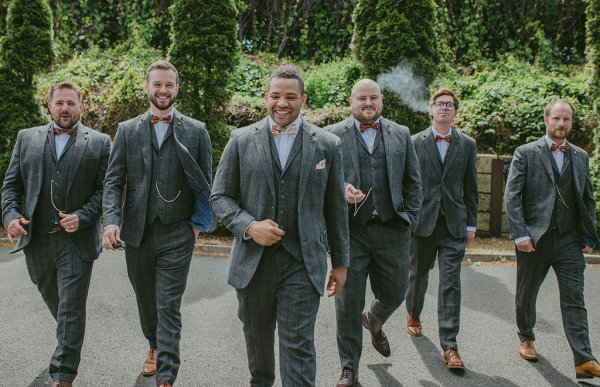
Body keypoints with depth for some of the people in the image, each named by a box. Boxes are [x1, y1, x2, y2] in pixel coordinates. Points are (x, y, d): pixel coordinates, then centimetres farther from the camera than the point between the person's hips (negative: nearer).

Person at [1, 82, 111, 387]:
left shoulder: (99, 143, 0)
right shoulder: (26, 138, 9)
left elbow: (105, 189, -2)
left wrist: (82, 217, -16)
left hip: (77, 240, -4)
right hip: (36, 238, 4)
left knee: (71, 309, -1)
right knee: (52, 300, 21)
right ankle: (68, 340, 47)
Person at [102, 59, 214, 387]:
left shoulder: (196, 131, 2)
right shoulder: (127, 130, 6)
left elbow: (204, 183, 5)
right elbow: (113, 181, 2)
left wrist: (199, 222, -2)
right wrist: (111, 220, -12)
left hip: (176, 235, -3)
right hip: (136, 233, 3)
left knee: (169, 308, -3)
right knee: (146, 300, 19)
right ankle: (154, 346, 44)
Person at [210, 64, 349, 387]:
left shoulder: (327, 145, 2)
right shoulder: (241, 140, 2)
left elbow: (336, 208, 6)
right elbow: (220, 196, 4)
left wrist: (340, 262, 9)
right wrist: (249, 226, -14)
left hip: (303, 263, -2)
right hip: (253, 260, 2)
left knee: (298, 346, -4)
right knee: (256, 336, 19)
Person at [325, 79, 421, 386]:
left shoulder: (401, 135, 11)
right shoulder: (332, 135, 3)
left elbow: (412, 181, 13)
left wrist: (410, 219, 5)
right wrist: (340, 189, -19)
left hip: (392, 229, 3)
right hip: (350, 230, -2)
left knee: (395, 293, 9)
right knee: (348, 301, 3)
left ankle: (374, 323, 45)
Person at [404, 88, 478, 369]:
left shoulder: (467, 145, 7)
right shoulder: (415, 143, 2)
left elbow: (470, 188, 8)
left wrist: (471, 224, 5)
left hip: (454, 223, 0)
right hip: (423, 220, 0)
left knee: (451, 283, -5)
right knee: (418, 275, 15)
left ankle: (449, 346, -2)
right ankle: (413, 314, 44)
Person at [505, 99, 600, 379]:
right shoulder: (526, 153, 0)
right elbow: (512, 196, -6)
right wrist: (520, 234, -14)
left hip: (569, 240, 2)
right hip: (534, 239, -2)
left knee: (574, 299, -2)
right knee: (526, 293, 13)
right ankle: (526, 338, 36)